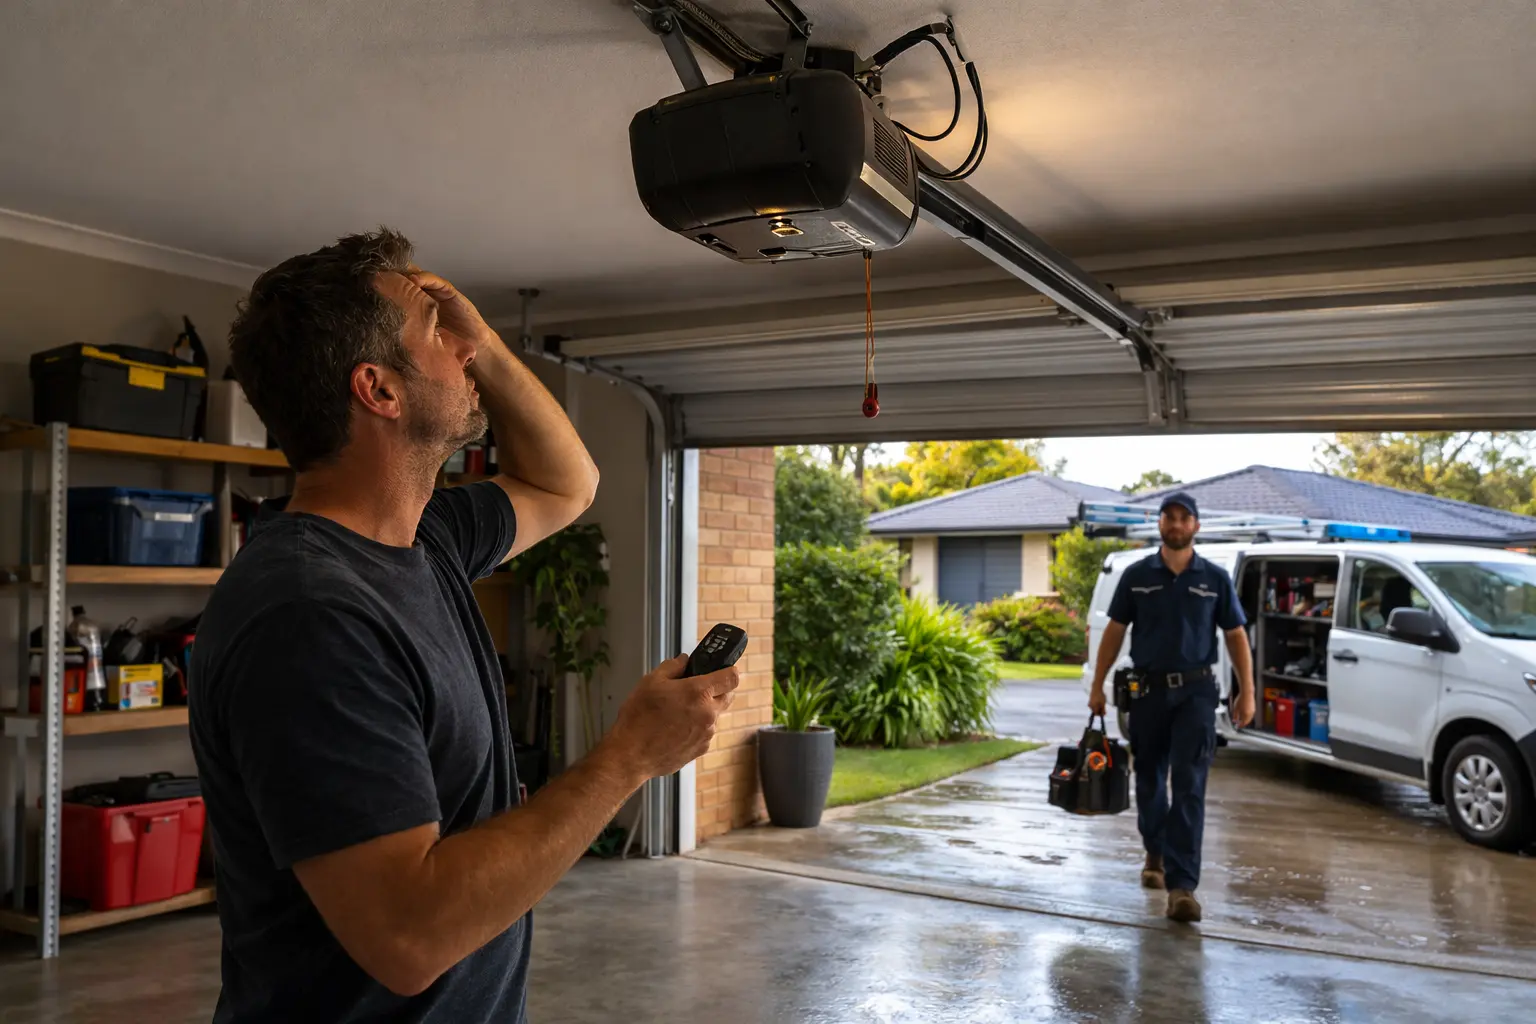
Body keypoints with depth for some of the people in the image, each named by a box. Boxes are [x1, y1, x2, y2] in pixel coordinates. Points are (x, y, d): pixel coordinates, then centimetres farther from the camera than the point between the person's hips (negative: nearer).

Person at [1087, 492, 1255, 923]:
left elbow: (1236, 636, 6)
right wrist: (1098, 685, 3)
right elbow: (1115, 631, 7)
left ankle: (1182, 885, -12)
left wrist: (1247, 692, -1)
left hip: (1195, 692, -2)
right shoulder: (1137, 576, 4)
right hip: (1147, 690, 2)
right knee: (1149, 780, 13)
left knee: (1189, 787, -10)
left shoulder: (1215, 579, 3)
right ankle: (1155, 855, 37)